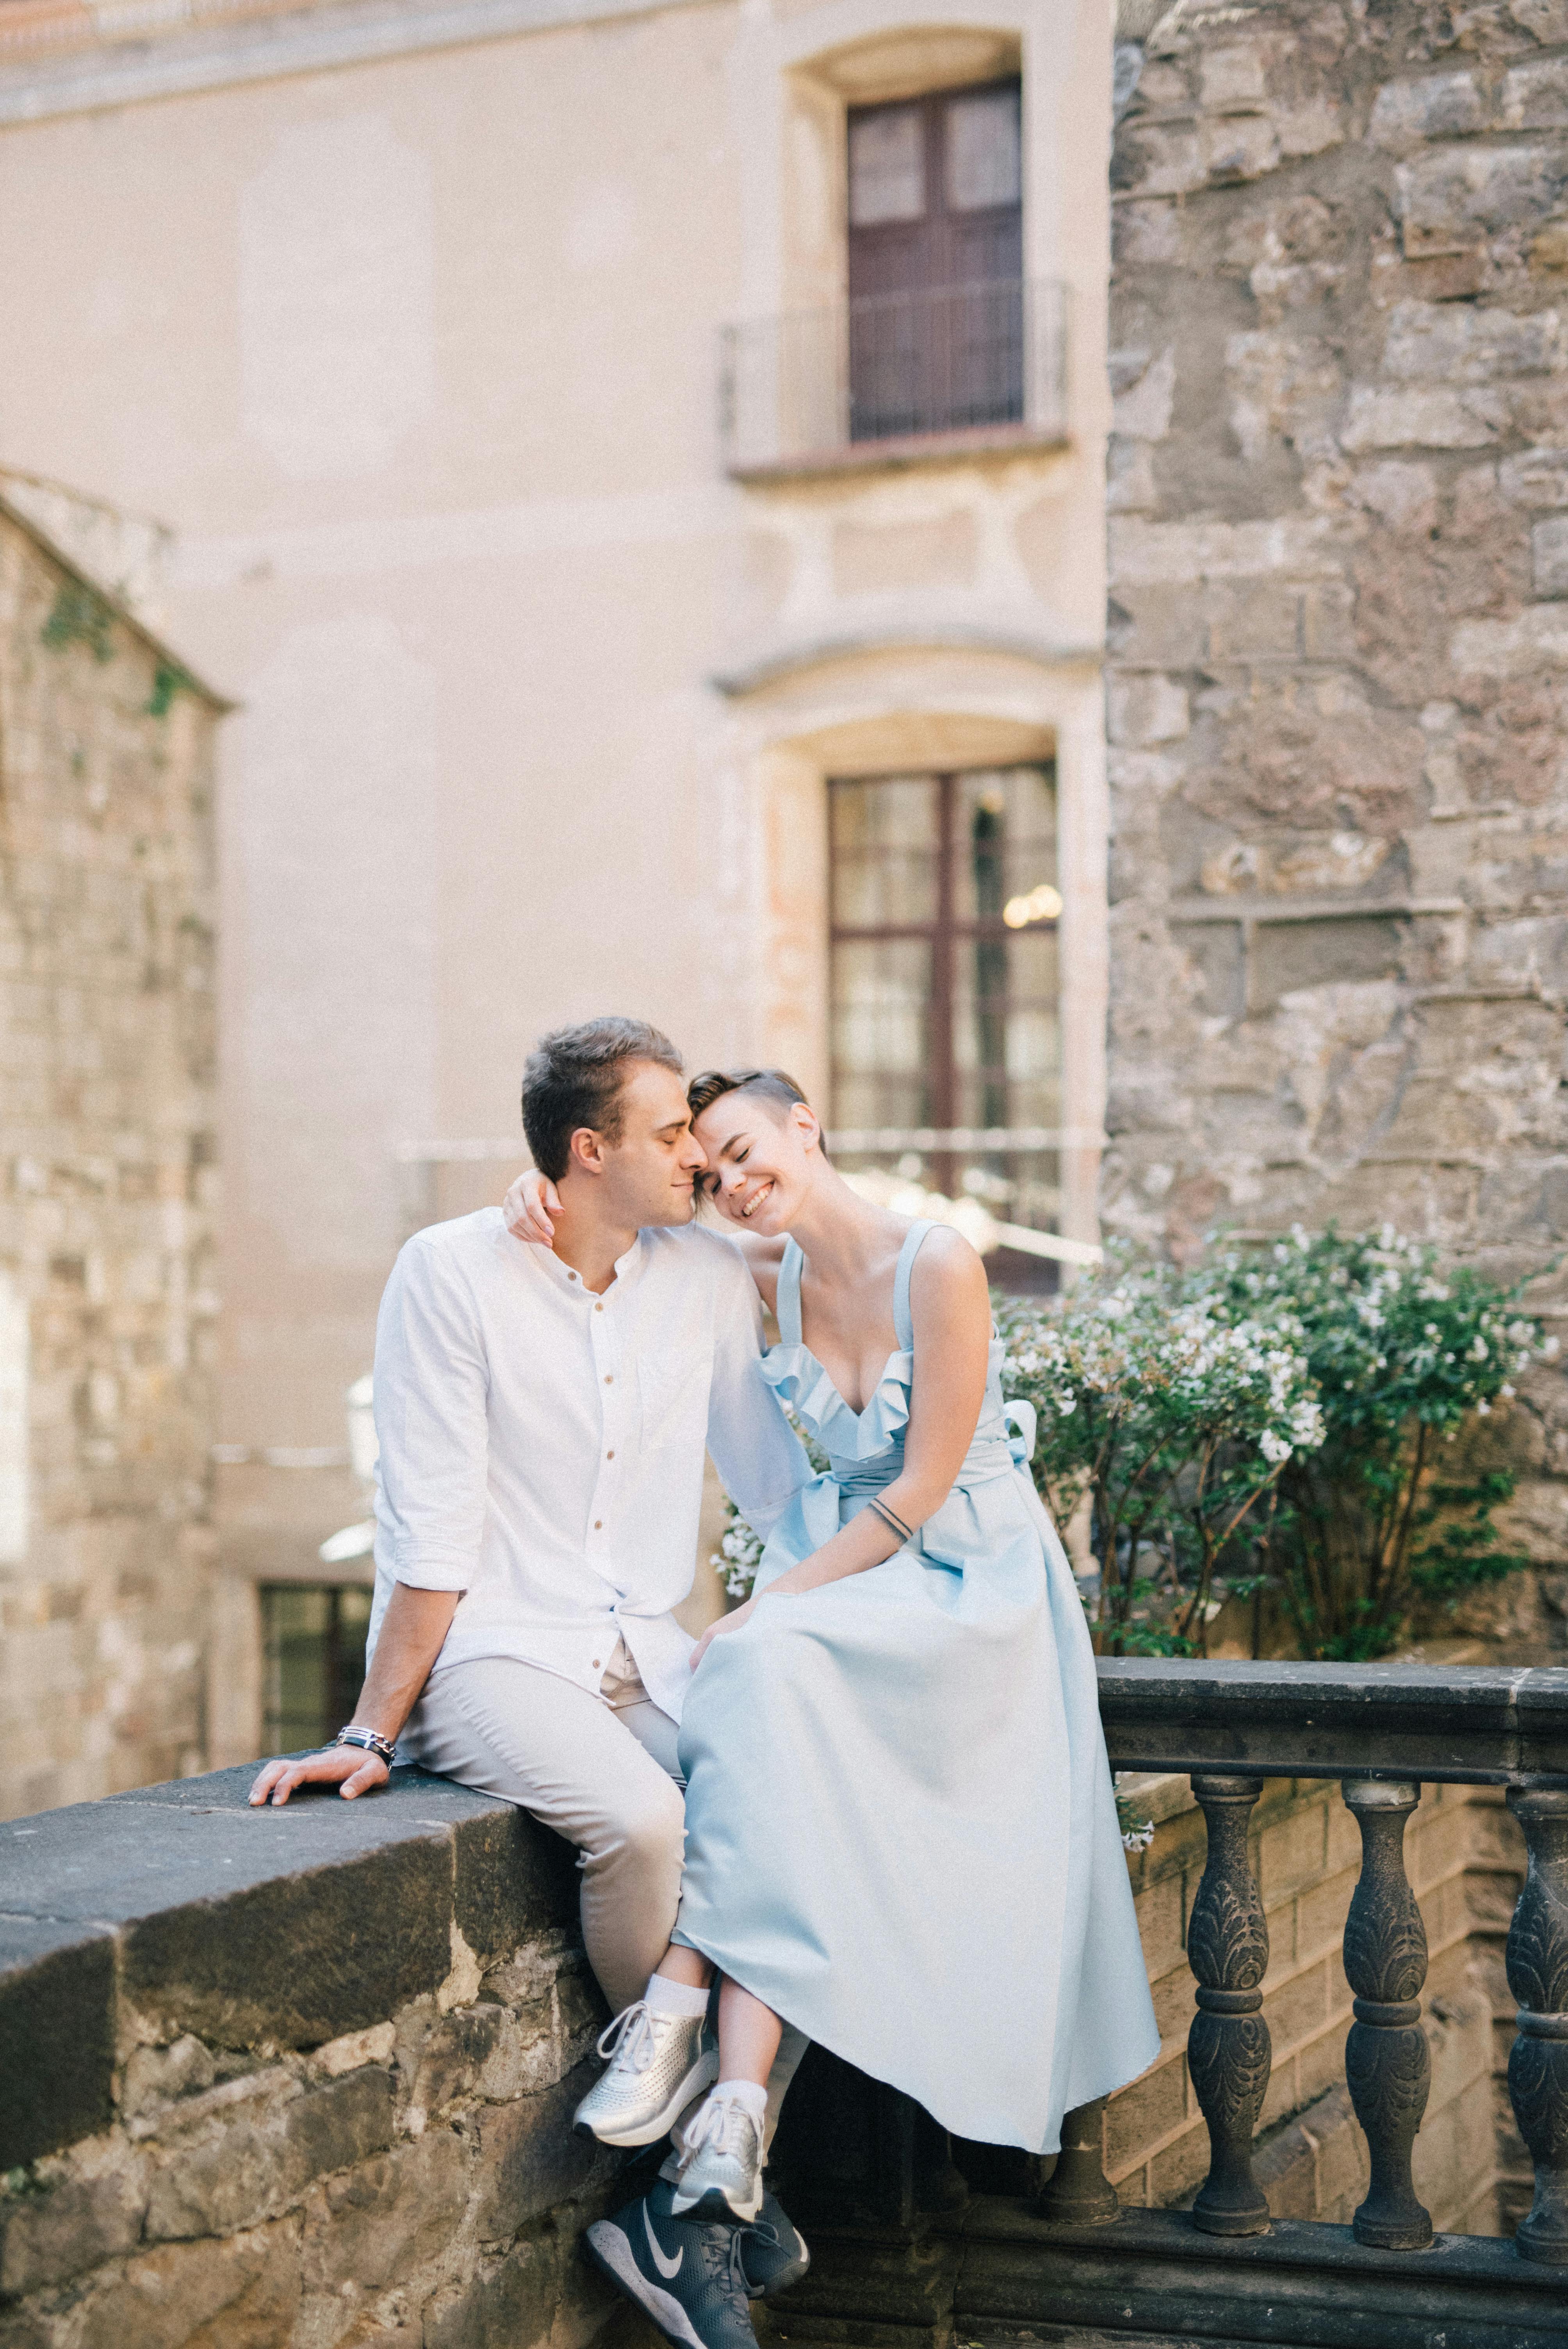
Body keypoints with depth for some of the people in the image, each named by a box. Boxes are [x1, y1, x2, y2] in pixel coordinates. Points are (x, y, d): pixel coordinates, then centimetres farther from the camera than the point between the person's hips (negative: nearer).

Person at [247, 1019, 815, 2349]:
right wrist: (377, 1728, -10)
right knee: (642, 1820, -33)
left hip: (647, 1654, 5)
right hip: (491, 1653, -5)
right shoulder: (453, 1273, -8)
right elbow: (431, 1536, -8)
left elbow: (783, 1489, 16)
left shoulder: (709, 1278, 7)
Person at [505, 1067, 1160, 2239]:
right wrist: (542, 1188, -9)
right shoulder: (781, 1272, 5)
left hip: (968, 1579, -5)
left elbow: (920, 1492, -15)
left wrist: (772, 1604, -19)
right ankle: (729, 2088, -38)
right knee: (756, 1676, -29)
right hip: (843, 1567, 5)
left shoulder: (937, 1265, -14)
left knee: (769, 1672, -33)